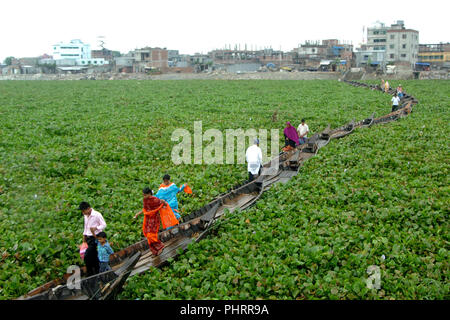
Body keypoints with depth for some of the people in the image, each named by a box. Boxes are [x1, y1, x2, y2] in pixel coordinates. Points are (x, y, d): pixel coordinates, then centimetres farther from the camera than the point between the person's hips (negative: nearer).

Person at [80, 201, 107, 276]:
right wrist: (84, 235, 18)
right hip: (88, 238, 7)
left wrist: (96, 228, -25)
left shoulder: (97, 215, -12)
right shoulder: (86, 216, 11)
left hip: (95, 238, -7)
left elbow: (104, 225, -10)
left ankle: (90, 274, -3)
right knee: (93, 257, 11)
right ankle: (97, 273, 19)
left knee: (87, 256, -13)